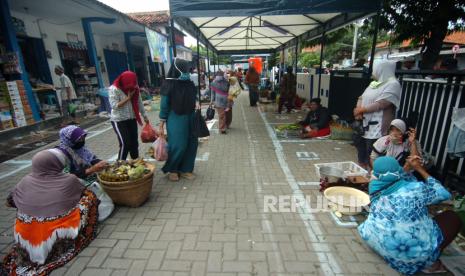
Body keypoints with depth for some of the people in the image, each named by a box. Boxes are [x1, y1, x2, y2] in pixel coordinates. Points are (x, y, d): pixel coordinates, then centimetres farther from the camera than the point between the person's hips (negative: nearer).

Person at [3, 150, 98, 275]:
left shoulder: (26, 181, 1)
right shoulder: (70, 179, -7)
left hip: (26, 242, 5)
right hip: (59, 240, -5)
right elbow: (83, 192, 14)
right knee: (89, 196, 10)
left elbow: (10, 202, 19)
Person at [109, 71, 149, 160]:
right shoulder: (114, 89, -14)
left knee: (134, 142, 10)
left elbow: (139, 103, 9)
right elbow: (114, 106, -20)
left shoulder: (134, 88, 2)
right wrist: (128, 98, -19)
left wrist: (144, 116, 12)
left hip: (132, 119, 5)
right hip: (119, 120, -5)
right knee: (125, 143, -9)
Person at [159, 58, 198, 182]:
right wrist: (161, 125, -8)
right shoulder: (169, 85, -9)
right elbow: (164, 106, -7)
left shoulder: (189, 84, 5)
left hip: (190, 119, 6)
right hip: (176, 119, -5)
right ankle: (171, 169, 25)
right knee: (178, 146, 0)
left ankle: (185, 169, 25)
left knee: (192, 144, 8)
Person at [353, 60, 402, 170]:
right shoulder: (374, 83, 16)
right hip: (364, 125, 8)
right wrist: (358, 110, -8)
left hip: (377, 128, -8)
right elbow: (361, 98, 11)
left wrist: (360, 110, -9)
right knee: (361, 156, 17)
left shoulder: (393, 84, -9)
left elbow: (380, 105, -18)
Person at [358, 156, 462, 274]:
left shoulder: (376, 191, -4)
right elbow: (443, 194, 5)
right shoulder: (414, 189, -16)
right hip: (416, 254, -4)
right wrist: (420, 169, 9)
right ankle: (430, 263, 8)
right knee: (452, 217, 15)